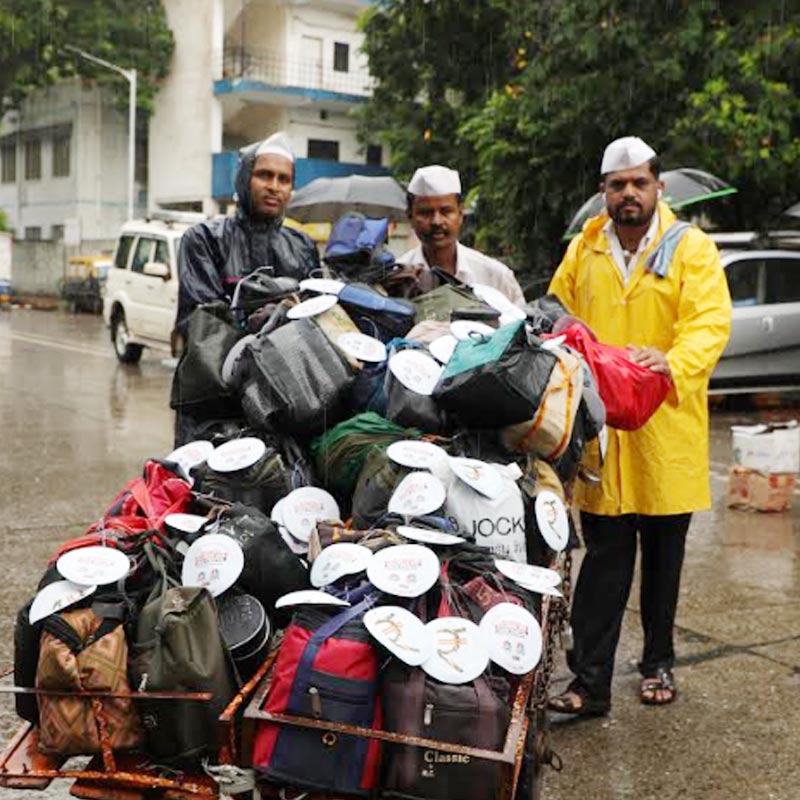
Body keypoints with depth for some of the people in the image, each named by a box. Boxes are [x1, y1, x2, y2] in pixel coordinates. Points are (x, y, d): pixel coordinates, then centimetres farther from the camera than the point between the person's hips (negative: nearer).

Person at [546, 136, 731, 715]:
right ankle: (590, 682, 5)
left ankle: (658, 663, 31)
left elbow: (712, 323, -13)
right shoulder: (583, 250, 10)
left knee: (663, 554, 14)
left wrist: (673, 363, -33)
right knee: (605, 558, 1)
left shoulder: (692, 249, -1)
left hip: (667, 428, -1)